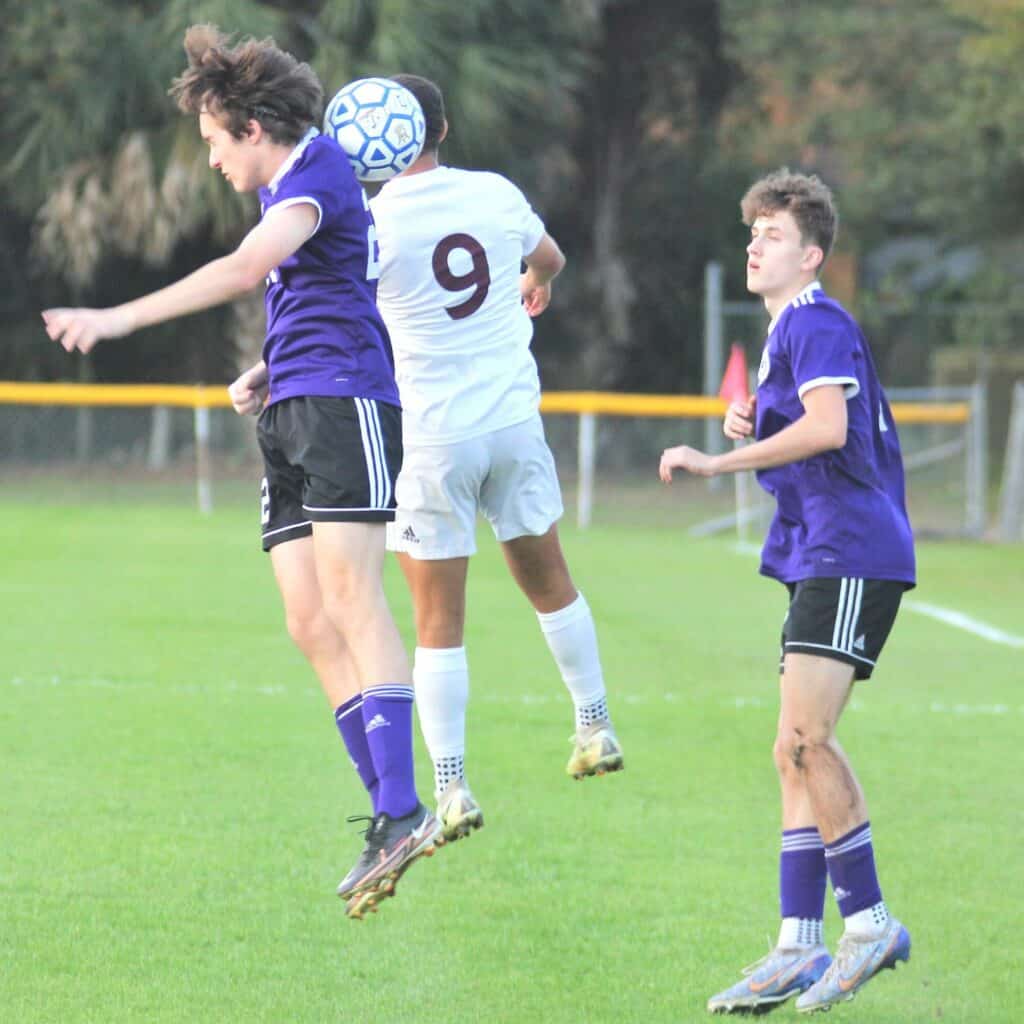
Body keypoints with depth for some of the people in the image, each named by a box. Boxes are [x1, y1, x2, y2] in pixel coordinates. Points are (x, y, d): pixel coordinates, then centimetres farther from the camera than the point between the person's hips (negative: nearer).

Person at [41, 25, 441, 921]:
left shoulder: (318, 170, -7)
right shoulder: (287, 188, 24)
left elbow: (248, 267, -24)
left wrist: (121, 319, -25)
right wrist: (268, 373, 20)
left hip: (342, 400, -10)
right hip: (289, 414, 10)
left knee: (349, 594, -20)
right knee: (311, 623, -1)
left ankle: (400, 813, -28)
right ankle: (391, 820, -4)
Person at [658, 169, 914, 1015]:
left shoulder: (817, 322, -9)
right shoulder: (790, 331, 23)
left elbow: (828, 428, -24)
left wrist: (722, 461, -23)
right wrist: (751, 425, 13)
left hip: (852, 556, -11)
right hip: (821, 560, 11)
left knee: (805, 740, -17)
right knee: (800, 753, 7)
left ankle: (870, 921, -10)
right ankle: (800, 949, 7)